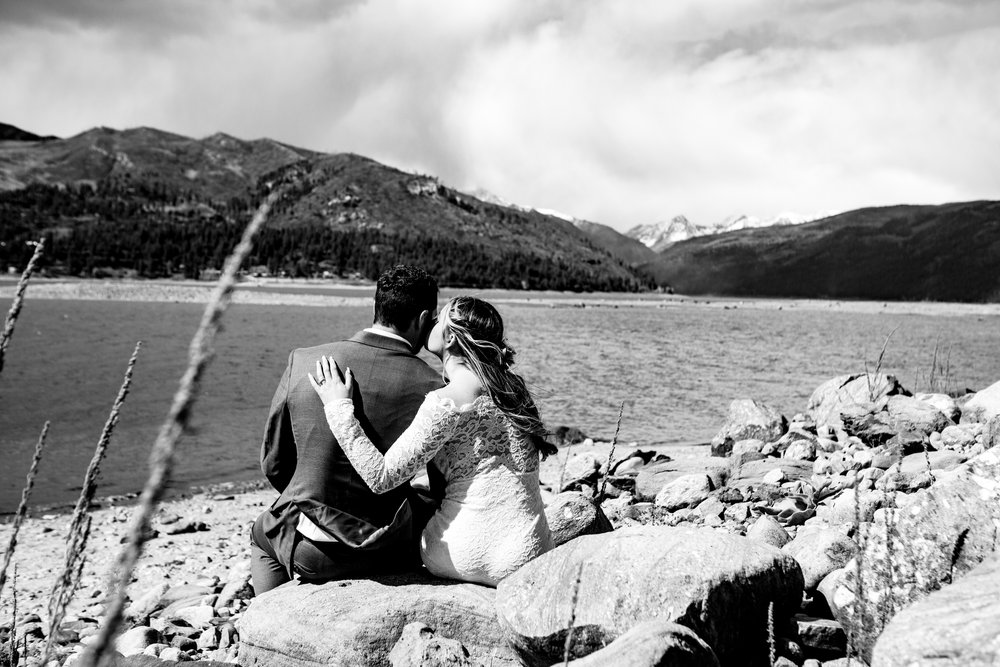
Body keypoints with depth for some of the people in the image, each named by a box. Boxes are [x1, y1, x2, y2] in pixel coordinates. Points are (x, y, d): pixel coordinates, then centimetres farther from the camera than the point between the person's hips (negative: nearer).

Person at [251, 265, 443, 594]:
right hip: (388, 553, 0)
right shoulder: (432, 387, -13)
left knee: (262, 533, 36)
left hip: (308, 553, 1)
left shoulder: (302, 363, -11)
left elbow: (273, 464, -1)